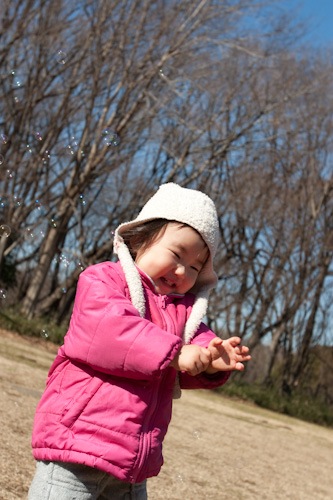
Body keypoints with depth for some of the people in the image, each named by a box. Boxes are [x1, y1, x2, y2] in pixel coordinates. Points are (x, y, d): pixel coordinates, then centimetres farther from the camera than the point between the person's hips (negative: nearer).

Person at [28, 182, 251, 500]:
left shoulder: (184, 308, 18)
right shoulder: (102, 280, -5)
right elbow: (107, 328, -24)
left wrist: (212, 360, -17)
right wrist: (173, 354, -25)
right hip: (78, 439, -7)